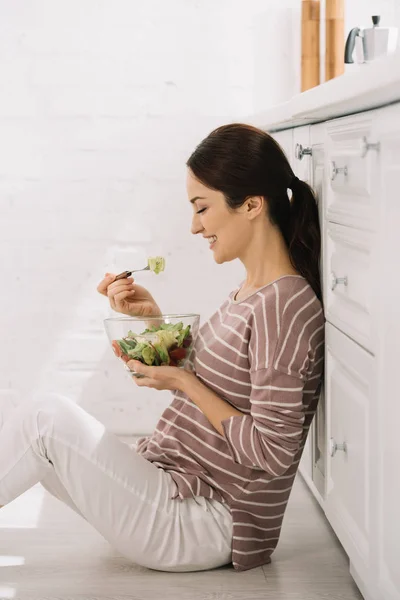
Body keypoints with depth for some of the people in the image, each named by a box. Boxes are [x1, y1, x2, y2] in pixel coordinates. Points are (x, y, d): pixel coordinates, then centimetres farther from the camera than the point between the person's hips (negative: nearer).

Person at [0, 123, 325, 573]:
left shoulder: (285, 305, -19)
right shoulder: (248, 294, 10)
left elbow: (273, 451, -22)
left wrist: (185, 382, -15)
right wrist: (153, 317, 6)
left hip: (202, 526, -9)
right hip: (171, 488, 9)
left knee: (49, 417, -18)